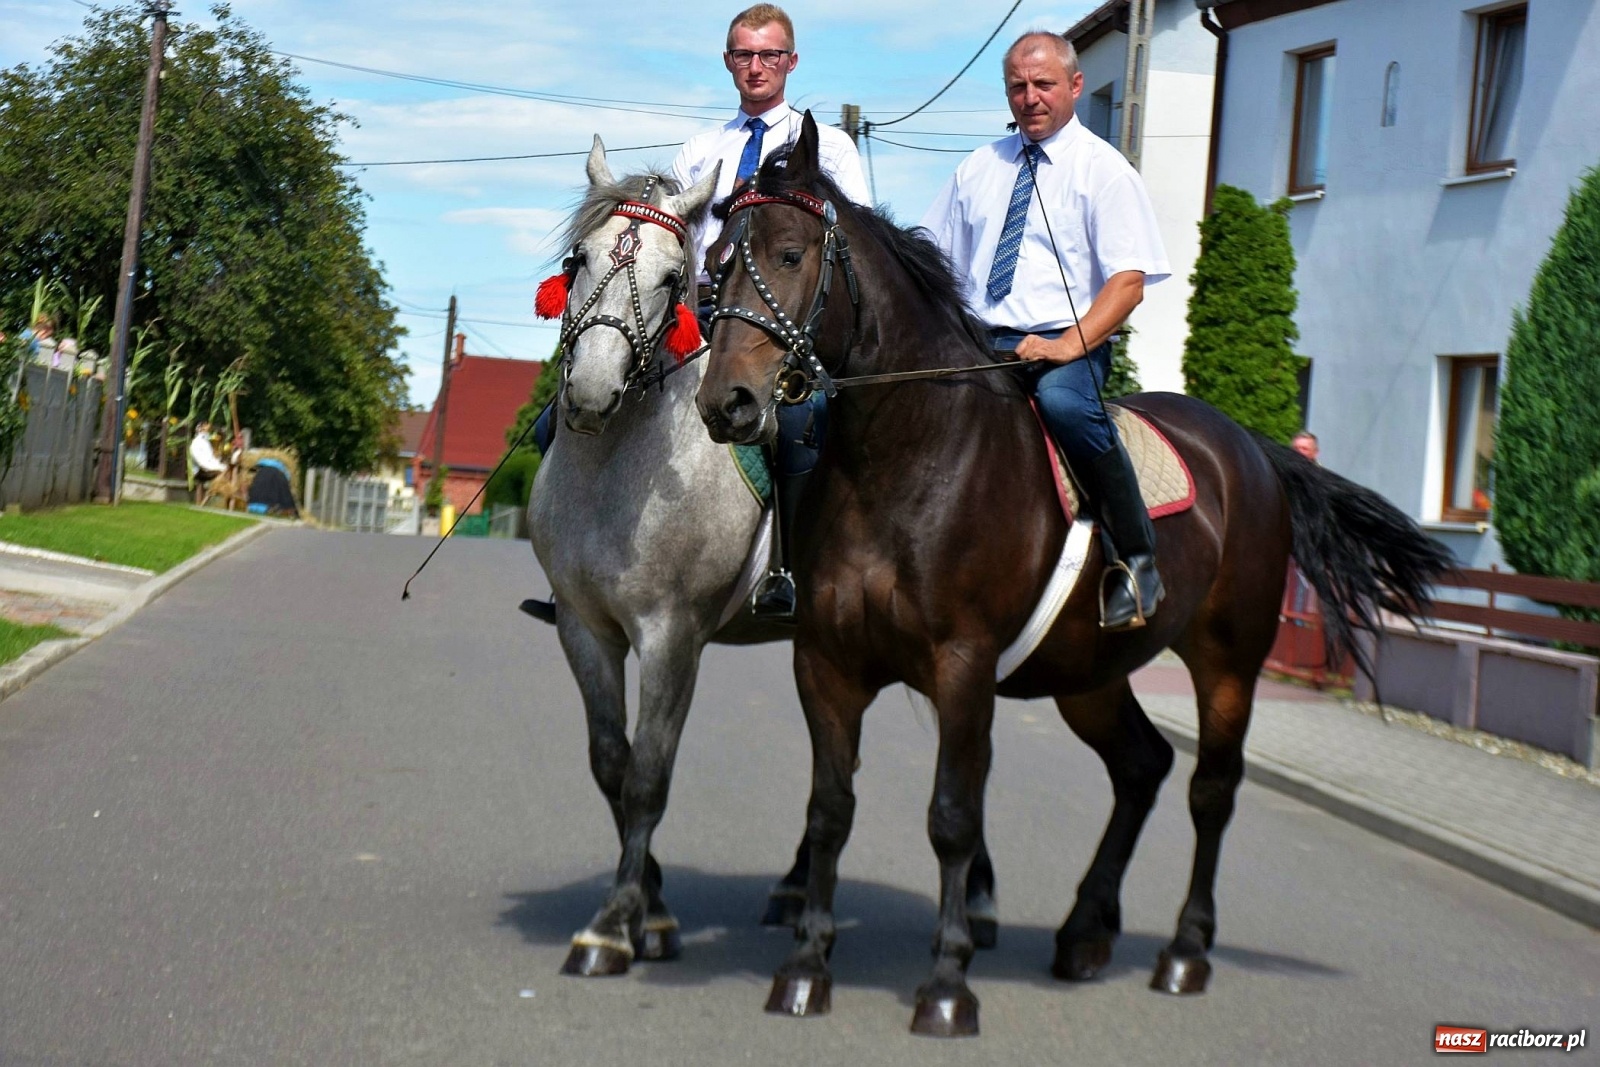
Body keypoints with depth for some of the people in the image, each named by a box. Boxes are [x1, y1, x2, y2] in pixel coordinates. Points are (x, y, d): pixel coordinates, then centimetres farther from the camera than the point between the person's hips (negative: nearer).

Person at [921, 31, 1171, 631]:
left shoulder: (1102, 170, 3)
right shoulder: (979, 168, 19)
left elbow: (1129, 282, -7)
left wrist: (1069, 346, -22)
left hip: (1067, 345, -4)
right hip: (980, 342, 5)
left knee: (1062, 401, -38)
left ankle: (1136, 560, -26)